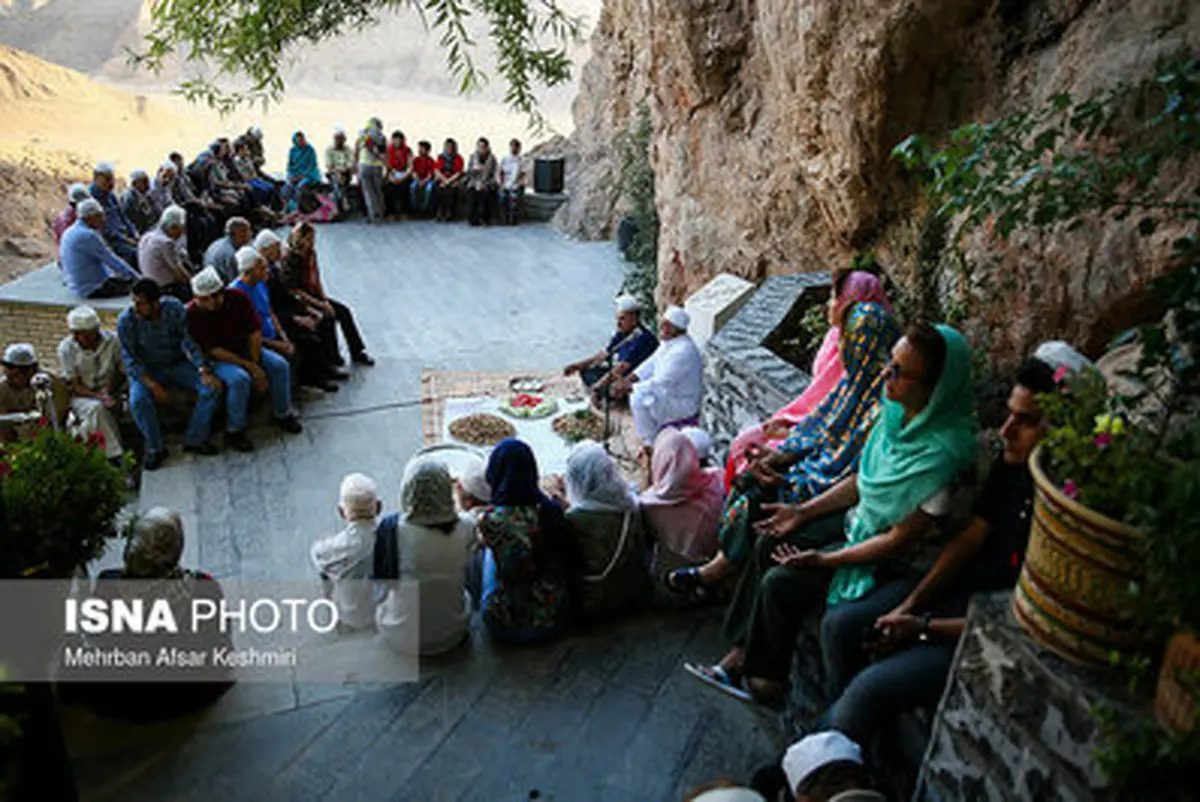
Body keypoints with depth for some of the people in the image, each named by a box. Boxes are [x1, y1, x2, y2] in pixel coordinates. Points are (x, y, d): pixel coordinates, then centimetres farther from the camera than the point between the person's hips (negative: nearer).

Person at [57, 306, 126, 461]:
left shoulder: (112, 340, -6)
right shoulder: (66, 348, -8)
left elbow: (125, 372, 2)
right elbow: (75, 386, -6)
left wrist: (110, 388, -16)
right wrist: (98, 396, -21)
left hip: (111, 394, 1)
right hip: (81, 396, -1)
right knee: (96, 408, -35)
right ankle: (116, 455, -35)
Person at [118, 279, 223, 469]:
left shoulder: (175, 308, -15)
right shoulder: (126, 321, -17)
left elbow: (189, 341, -14)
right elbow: (129, 360, -15)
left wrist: (204, 370, -28)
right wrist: (153, 386, -27)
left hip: (179, 363, 1)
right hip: (147, 370, -1)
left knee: (212, 386, -21)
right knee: (137, 400, -30)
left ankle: (194, 439, -7)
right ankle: (156, 449, -8)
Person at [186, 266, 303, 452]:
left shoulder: (237, 298, -13)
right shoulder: (193, 313, -23)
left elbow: (255, 332, -6)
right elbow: (213, 350, -22)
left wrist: (255, 364, -14)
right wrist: (250, 366, -25)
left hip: (243, 347, 5)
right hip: (216, 357, -5)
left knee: (280, 365, -12)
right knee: (240, 379, -32)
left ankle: (282, 414, 9)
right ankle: (234, 432, -16)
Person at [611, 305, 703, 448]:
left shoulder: (682, 352, -29)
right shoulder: (670, 341, 2)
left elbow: (660, 383, -29)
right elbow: (651, 364, 10)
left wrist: (629, 387, -22)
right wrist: (627, 379, -2)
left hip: (682, 403, -10)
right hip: (670, 390, 10)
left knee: (638, 399, -24)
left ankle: (650, 444, -7)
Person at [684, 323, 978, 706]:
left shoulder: (942, 452, -32)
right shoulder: (898, 412, -8)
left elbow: (901, 538, -24)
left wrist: (827, 560, -18)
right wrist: (803, 512, 3)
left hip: (890, 559, -8)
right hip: (858, 519, 8)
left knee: (780, 582, -14)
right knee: (768, 544, 0)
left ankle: (767, 678, 11)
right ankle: (742, 651, 11)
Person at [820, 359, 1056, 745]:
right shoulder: (1011, 463, -4)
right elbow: (969, 539, 4)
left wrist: (923, 628, -18)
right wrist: (908, 606, -6)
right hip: (958, 586, 8)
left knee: (871, 685, -20)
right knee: (839, 624, -4)